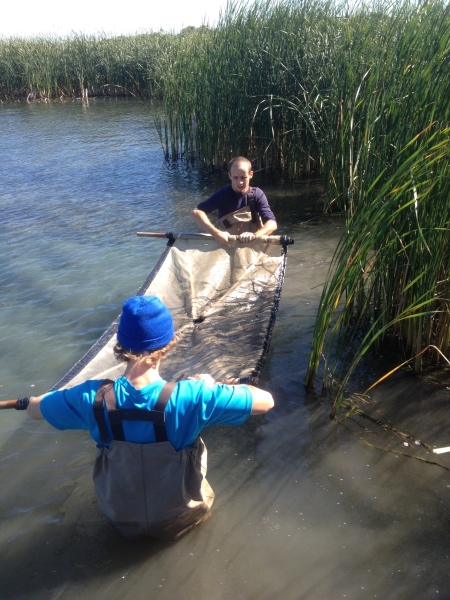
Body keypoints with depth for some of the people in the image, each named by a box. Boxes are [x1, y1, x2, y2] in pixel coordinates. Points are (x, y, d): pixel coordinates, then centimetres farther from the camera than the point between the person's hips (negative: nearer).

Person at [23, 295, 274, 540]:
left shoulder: (94, 397, -24)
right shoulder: (189, 397, -31)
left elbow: (32, 408, -5)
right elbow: (266, 401, -20)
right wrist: (212, 385, -6)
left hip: (121, 520, 2)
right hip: (178, 519, -1)